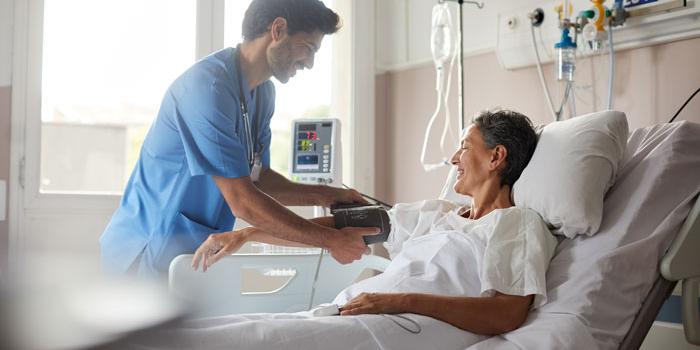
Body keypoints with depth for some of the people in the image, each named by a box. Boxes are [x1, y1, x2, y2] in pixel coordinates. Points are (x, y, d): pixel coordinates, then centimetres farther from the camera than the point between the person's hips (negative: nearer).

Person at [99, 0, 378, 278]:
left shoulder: (262, 93, 9)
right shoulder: (208, 86, -23)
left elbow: (257, 177, 13)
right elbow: (242, 202, -25)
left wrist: (325, 196, 0)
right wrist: (331, 240, -20)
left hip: (196, 253, 9)